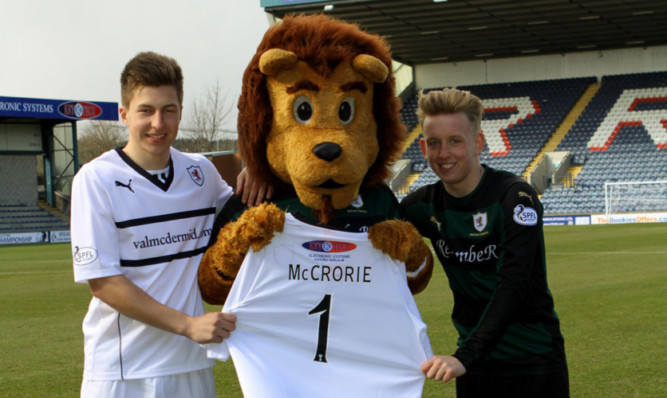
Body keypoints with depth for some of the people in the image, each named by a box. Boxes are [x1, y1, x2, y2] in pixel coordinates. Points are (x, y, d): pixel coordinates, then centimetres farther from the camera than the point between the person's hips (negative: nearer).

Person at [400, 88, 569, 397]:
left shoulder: (515, 197, -16)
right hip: (474, 363, 5)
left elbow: (512, 285, -26)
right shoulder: (425, 205, 1)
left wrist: (464, 357, -35)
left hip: (534, 363, -4)